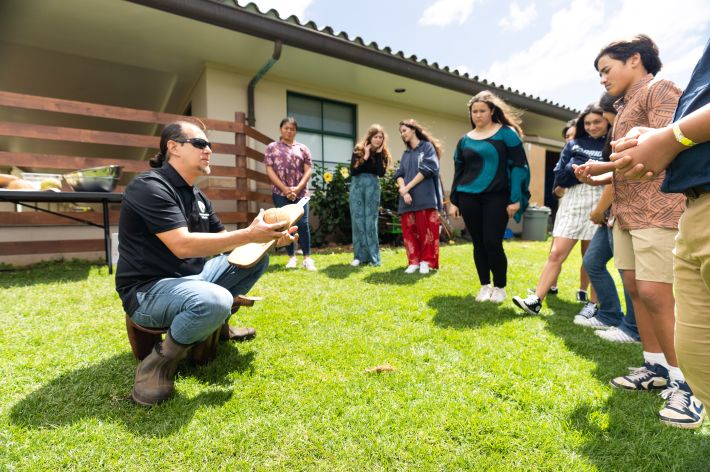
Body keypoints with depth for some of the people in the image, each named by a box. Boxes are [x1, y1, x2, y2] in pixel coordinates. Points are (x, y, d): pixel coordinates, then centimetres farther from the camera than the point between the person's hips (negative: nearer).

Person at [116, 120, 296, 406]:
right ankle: (158, 363, -9)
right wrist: (249, 234, -29)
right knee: (215, 300, -38)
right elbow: (183, 245, -28)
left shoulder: (197, 197, 10)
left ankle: (216, 324, 13)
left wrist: (269, 237, -5)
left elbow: (222, 240, 11)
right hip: (148, 290, -8)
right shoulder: (150, 187, -17)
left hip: (192, 277, 9)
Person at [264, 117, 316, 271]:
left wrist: (298, 188, -11)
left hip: (300, 193, 0)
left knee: (303, 223, -6)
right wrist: (285, 189, -10)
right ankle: (292, 257, 12)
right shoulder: (272, 147, 9)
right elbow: (269, 170, 0)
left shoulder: (302, 148, 11)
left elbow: (308, 170, 3)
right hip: (280, 193, 0)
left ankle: (307, 258, 2)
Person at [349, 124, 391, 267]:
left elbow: (381, 173, -9)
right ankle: (360, 255, 6)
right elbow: (353, 171, -7)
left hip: (373, 186, 0)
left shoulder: (383, 153, 6)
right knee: (357, 220, 0)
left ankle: (373, 257, 2)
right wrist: (365, 157, -11)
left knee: (371, 221, -2)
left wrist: (378, 154, -9)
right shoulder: (358, 150, 3)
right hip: (357, 185, 0)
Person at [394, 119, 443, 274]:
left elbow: (427, 169, -6)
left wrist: (407, 187, -8)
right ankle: (414, 261, 10)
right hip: (407, 199, 5)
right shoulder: (405, 154, 22)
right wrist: (403, 190, -9)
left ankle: (426, 261, 7)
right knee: (409, 231, 2)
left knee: (426, 230, -3)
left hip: (425, 198, -5)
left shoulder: (427, 146, 7)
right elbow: (399, 174, 12)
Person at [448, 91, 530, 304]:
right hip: (468, 198, 3)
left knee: (492, 243, -8)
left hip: (497, 197, -3)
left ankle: (500, 287, 13)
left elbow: (519, 166, -2)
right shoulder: (464, 140, 13)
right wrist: (453, 201, 10)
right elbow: (458, 172, 15)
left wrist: (515, 199, -9)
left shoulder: (506, 133, 3)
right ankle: (485, 286, 20)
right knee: (479, 244, 6)